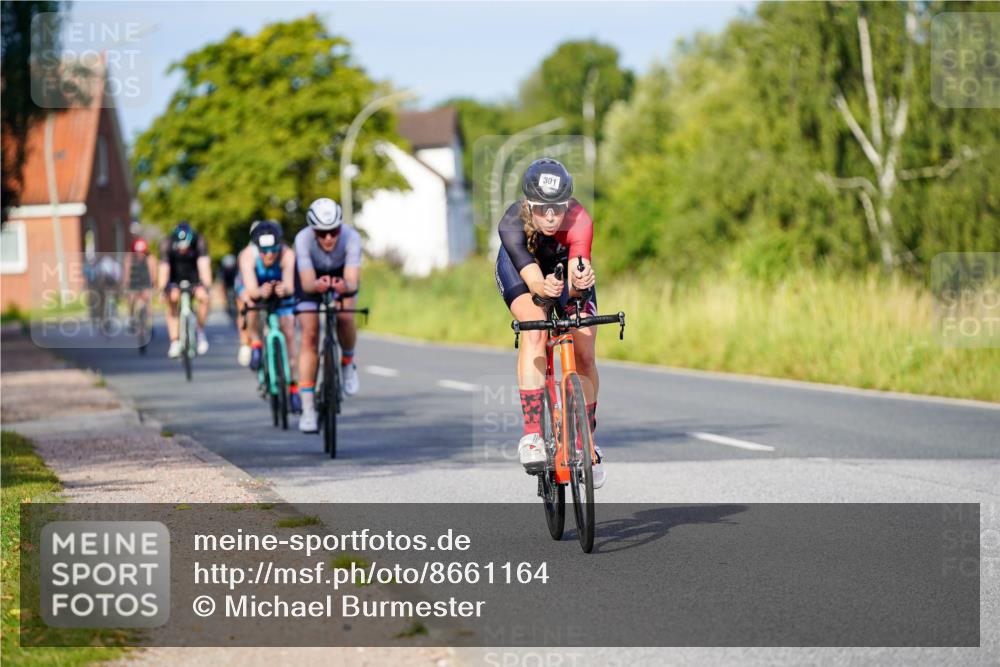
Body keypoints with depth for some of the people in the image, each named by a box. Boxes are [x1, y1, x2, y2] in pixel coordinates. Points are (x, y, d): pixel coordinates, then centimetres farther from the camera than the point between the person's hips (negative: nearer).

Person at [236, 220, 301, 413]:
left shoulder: (287, 255, -37)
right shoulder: (248, 256, -38)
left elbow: (290, 287, -49)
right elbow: (251, 290, -47)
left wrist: (284, 289, -72)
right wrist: (261, 292, -69)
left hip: (280, 288, 1)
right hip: (251, 285, -1)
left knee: (289, 333, -10)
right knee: (251, 300, -35)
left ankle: (292, 388, 1)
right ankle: (255, 343, -10)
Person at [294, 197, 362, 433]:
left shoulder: (351, 237, -35)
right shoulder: (303, 239, -36)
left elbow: (353, 281, -43)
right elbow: (307, 283, -42)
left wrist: (345, 286, -66)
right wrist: (317, 285, -64)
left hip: (341, 277, 1)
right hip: (311, 280, -1)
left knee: (345, 318, -28)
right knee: (310, 336, -13)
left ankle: (348, 363, 4)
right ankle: (308, 408, -10)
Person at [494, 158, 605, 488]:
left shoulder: (579, 222, -39)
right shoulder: (511, 224, -38)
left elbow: (574, 277, -51)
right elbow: (532, 279, -48)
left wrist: (579, 282, -74)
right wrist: (546, 287, -70)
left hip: (566, 266, 1)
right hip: (519, 267, -1)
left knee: (584, 355, -7)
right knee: (534, 332, -28)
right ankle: (532, 433, -29)